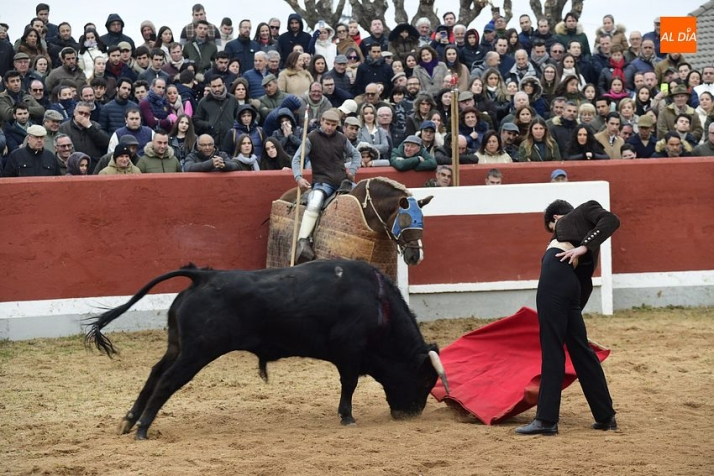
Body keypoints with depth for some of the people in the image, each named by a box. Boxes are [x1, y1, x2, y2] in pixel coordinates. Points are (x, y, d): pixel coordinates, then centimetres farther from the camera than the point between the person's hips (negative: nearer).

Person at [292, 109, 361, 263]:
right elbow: (297, 159, -3)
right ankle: (302, 242, -37)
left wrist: (352, 170, 8)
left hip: (343, 181, 5)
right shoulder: (312, 138, 0)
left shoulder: (342, 139, 12)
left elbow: (355, 155, 26)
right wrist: (299, 177, -19)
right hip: (322, 182, -5)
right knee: (314, 205, -33)